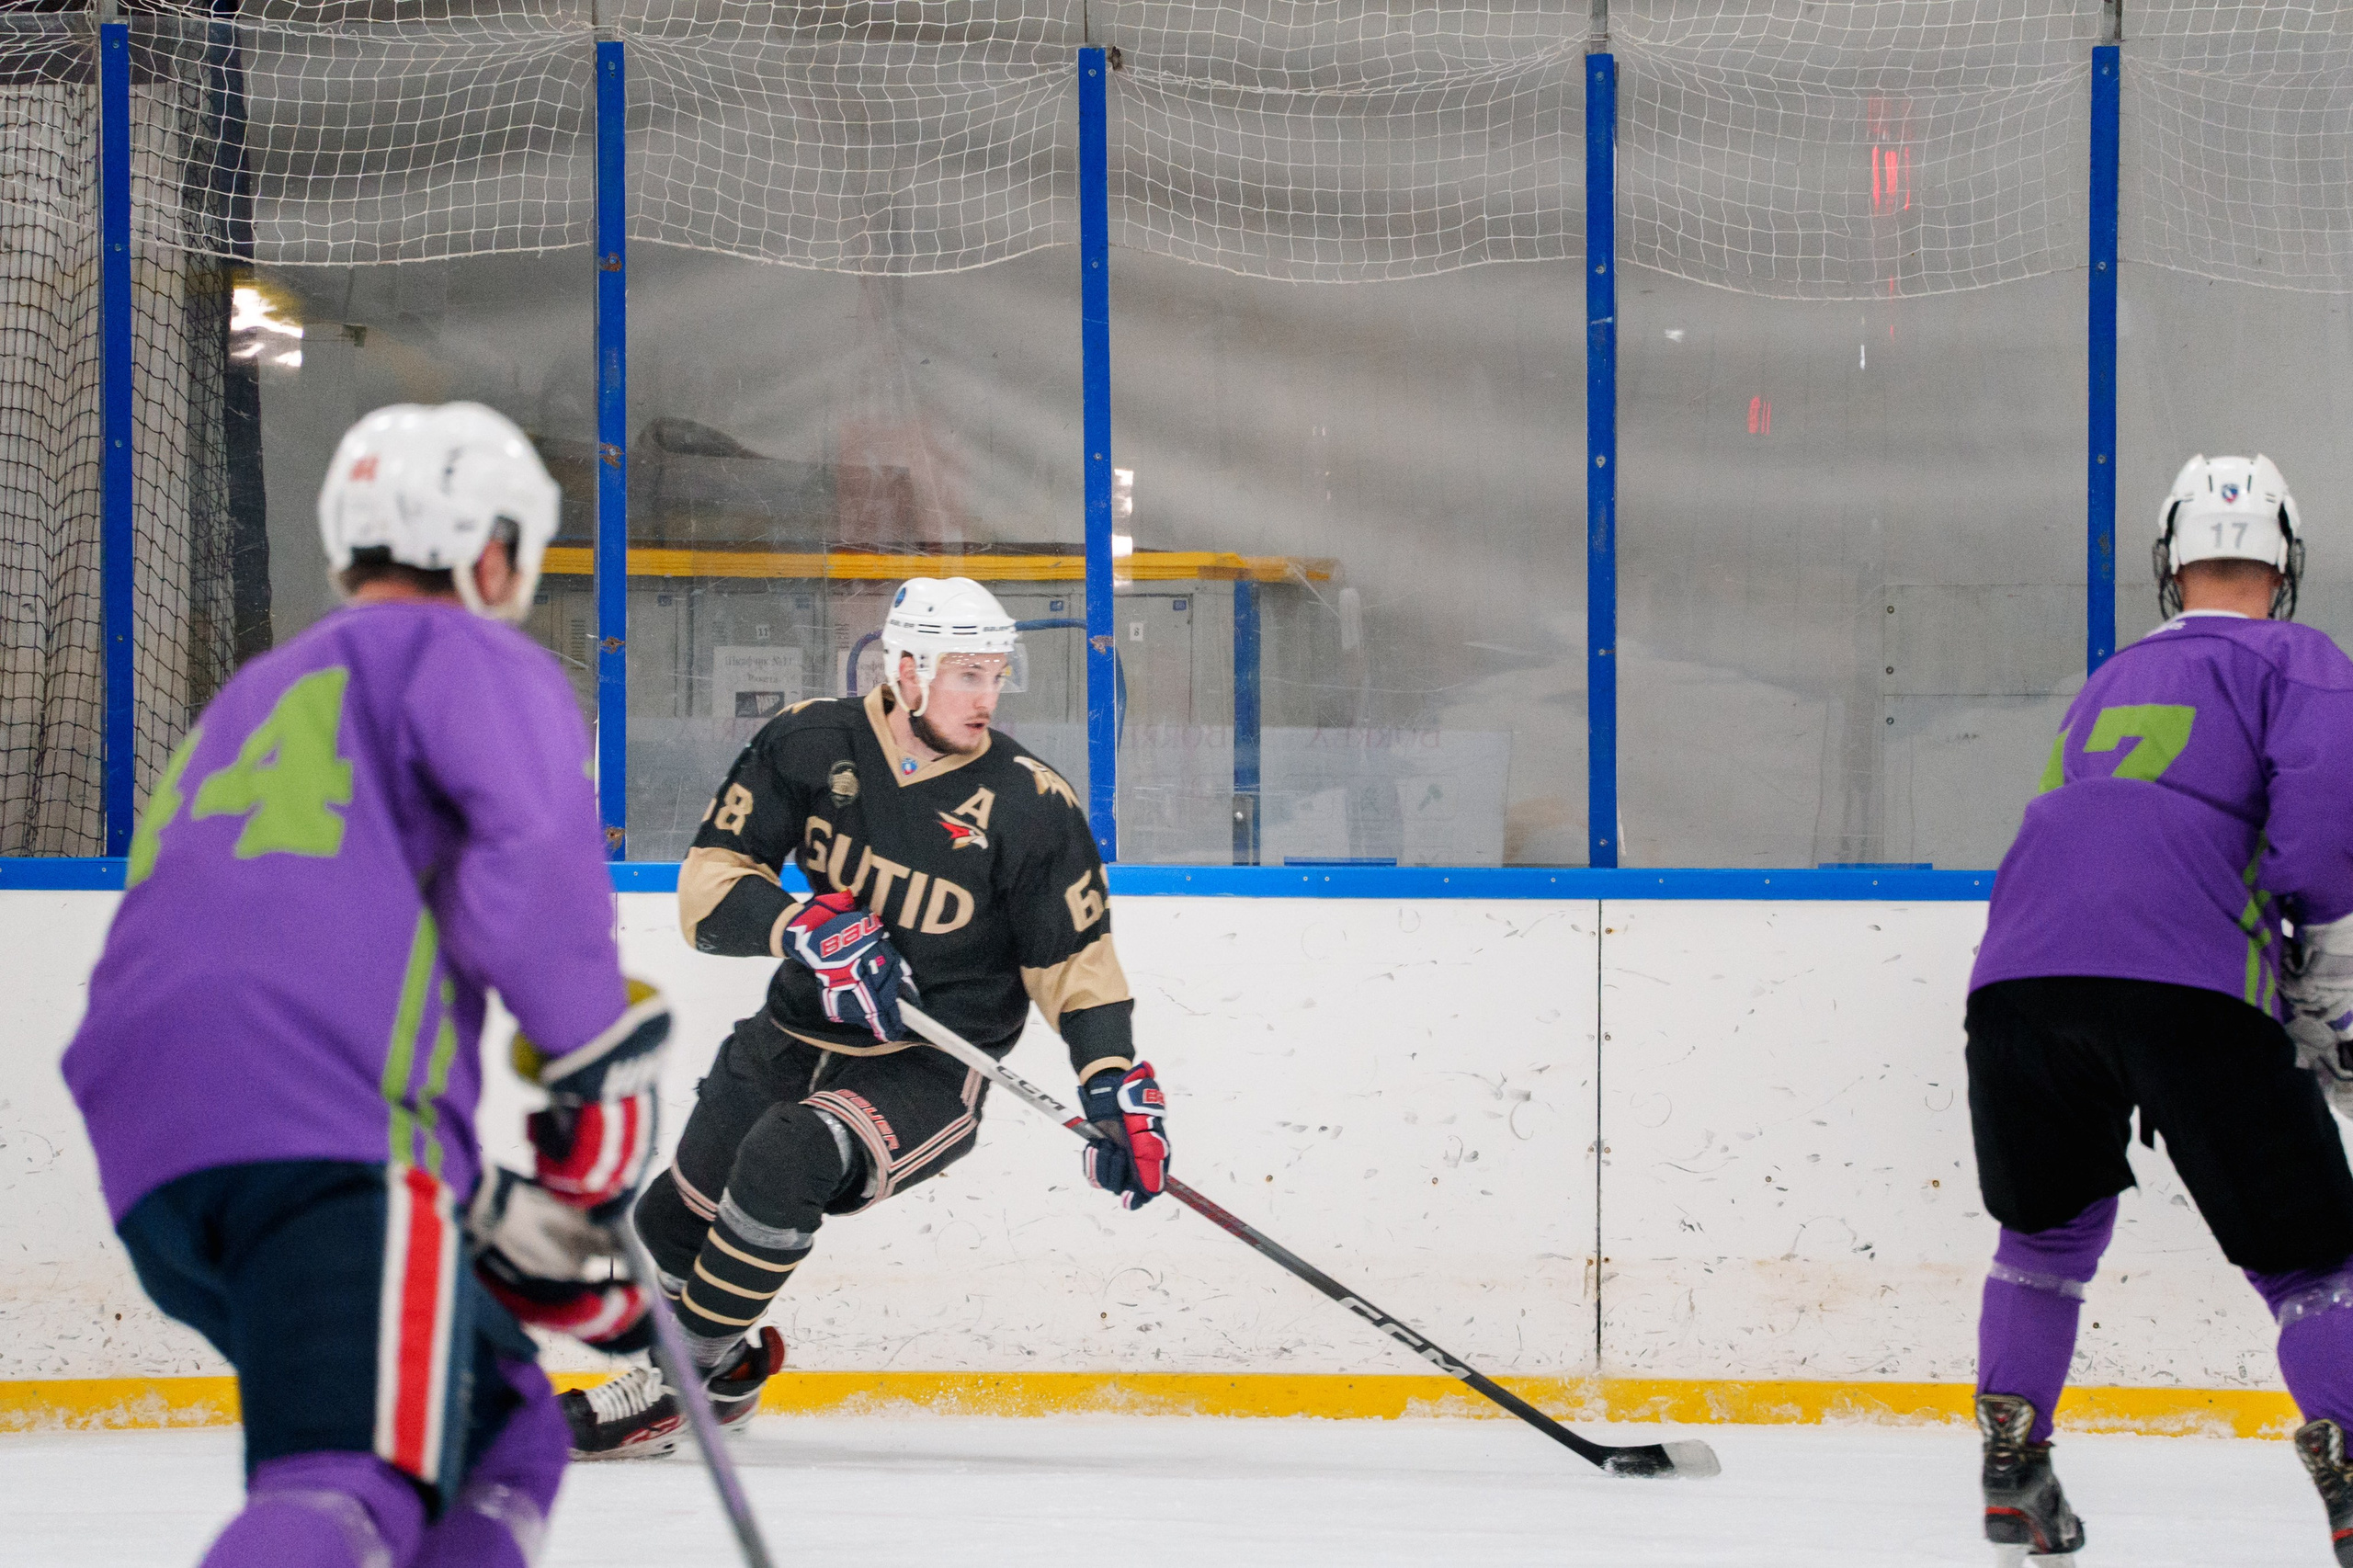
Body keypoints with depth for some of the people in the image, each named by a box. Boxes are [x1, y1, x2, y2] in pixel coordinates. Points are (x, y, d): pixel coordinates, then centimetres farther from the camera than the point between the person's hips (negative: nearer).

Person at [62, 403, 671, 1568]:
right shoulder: (468, 657, 12)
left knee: (498, 1433, 19)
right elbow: (535, 856, -11)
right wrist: (601, 1072, -4)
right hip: (336, 1139, -8)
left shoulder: (249, 703, 37)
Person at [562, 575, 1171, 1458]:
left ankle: (672, 1390, -16)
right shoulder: (810, 746, -8)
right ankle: (731, 1369, 47)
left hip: (929, 1073, -5)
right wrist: (804, 928, -29)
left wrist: (1117, 1086, -18)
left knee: (786, 1158, -31)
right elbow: (709, 885, -10)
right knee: (675, 1218, 14)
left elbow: (1073, 958, -5)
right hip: (795, 1038, 5)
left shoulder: (1029, 805, -13)